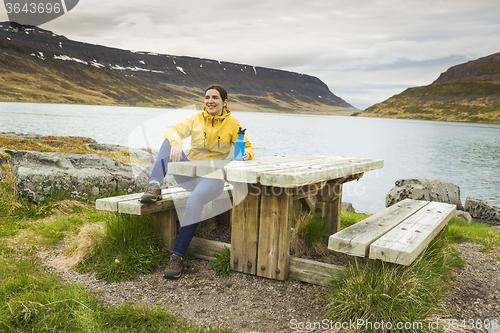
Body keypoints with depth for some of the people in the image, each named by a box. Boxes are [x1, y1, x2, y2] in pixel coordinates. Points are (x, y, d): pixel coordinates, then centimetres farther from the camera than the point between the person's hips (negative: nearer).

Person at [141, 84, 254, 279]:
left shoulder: (232, 123, 3)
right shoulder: (196, 119, 6)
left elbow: (247, 147, 7)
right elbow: (172, 130, -8)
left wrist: (246, 154, -18)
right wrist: (176, 143, -32)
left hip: (213, 178, -3)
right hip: (189, 174, 3)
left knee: (195, 199, -35)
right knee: (169, 141, -17)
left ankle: (178, 257, -30)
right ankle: (154, 186, -30)